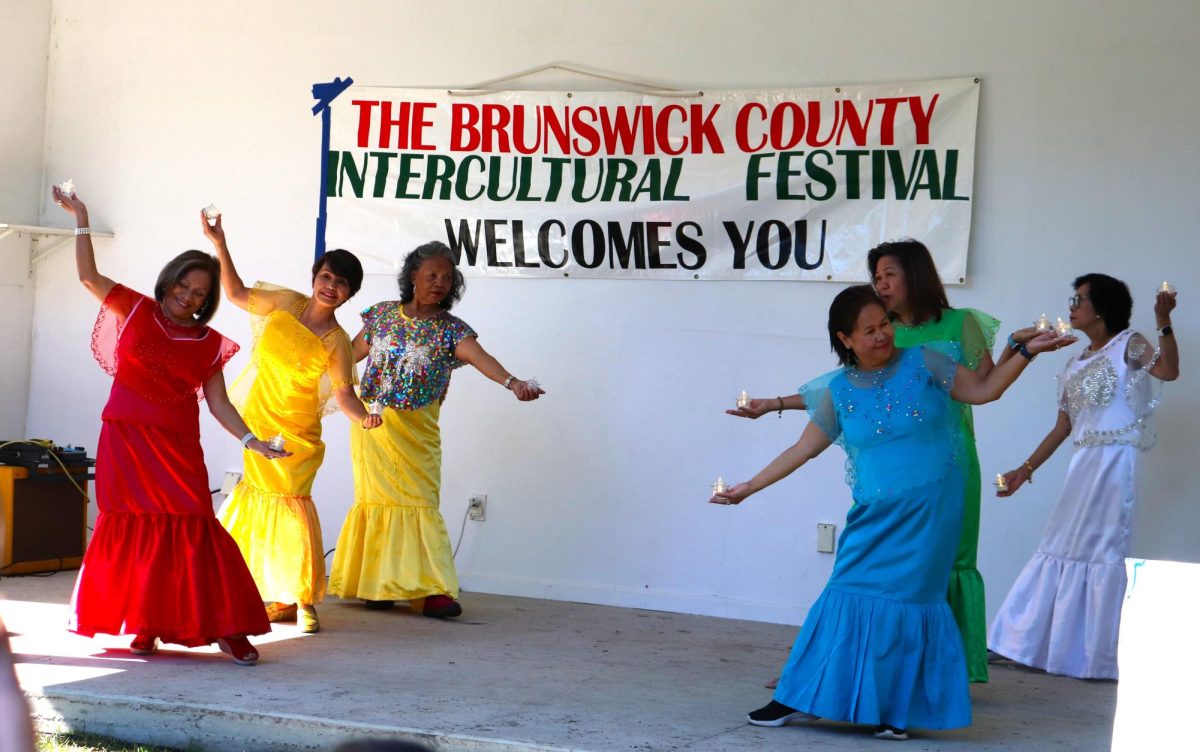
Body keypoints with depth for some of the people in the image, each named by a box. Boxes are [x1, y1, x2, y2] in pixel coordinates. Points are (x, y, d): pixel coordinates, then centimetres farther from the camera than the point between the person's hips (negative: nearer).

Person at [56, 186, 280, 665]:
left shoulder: (209, 344, 6)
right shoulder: (137, 312, 5)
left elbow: (218, 403, 4)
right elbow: (89, 276, 3)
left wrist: (252, 441, -7)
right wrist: (81, 219, -1)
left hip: (178, 448, 0)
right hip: (126, 442, 0)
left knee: (192, 529, -8)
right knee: (132, 530, 0)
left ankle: (221, 626, -5)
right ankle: (142, 628, 7)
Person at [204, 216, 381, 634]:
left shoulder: (337, 343, -8)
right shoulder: (286, 303, 1)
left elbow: (344, 394, -14)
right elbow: (237, 294, 12)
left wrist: (362, 417, -35)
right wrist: (220, 246, 4)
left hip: (294, 434, -4)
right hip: (254, 423, 4)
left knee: (288, 502, -14)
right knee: (255, 502, 5)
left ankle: (303, 600, -3)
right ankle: (284, 599, 17)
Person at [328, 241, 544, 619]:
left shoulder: (451, 330, -3)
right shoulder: (383, 315, 4)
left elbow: (480, 357, -21)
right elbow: (352, 353, 17)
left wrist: (513, 382, -39)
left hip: (417, 431, -2)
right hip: (371, 424, 2)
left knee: (421, 502, -8)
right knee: (376, 499, 4)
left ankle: (429, 590, -12)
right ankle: (374, 584, 11)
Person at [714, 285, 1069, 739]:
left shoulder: (923, 362, -1)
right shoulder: (838, 390, 4)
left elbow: (983, 391, 4)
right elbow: (804, 449, 10)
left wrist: (1026, 353, -7)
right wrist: (748, 488, 10)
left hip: (927, 515, -2)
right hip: (875, 516, 2)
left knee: (908, 602, -3)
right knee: (850, 598, 0)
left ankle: (896, 710, 9)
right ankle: (802, 699, 8)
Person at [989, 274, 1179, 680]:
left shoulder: (1128, 345, -2)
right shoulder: (1076, 364, 18)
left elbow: (1168, 371, -22)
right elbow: (1062, 427, 19)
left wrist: (1163, 323, -33)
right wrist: (1026, 469, 16)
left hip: (1114, 463, -7)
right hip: (1082, 465, 7)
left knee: (1102, 552, -7)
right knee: (1063, 549, 10)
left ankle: (1097, 656, -2)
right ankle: (1051, 645, 19)